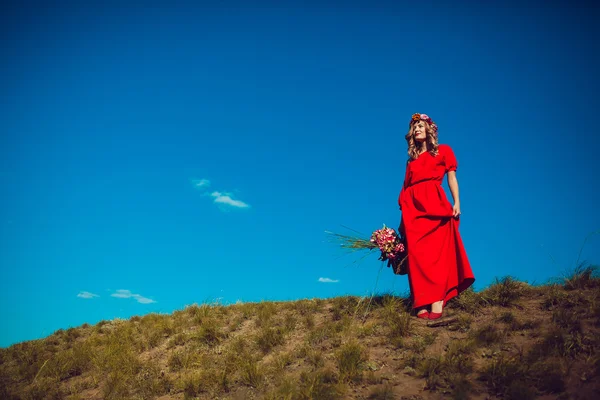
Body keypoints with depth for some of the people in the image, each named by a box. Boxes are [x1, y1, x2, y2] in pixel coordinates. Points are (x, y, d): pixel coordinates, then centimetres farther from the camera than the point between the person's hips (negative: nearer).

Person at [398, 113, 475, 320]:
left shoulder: (443, 151, 16)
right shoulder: (412, 159, 25)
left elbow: (452, 178, 8)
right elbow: (406, 186, 18)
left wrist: (456, 203, -6)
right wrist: (404, 211, 9)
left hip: (434, 204, -4)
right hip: (413, 207, 4)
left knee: (436, 252, -13)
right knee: (417, 255, -5)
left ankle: (436, 304, -20)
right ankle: (423, 305, -7)